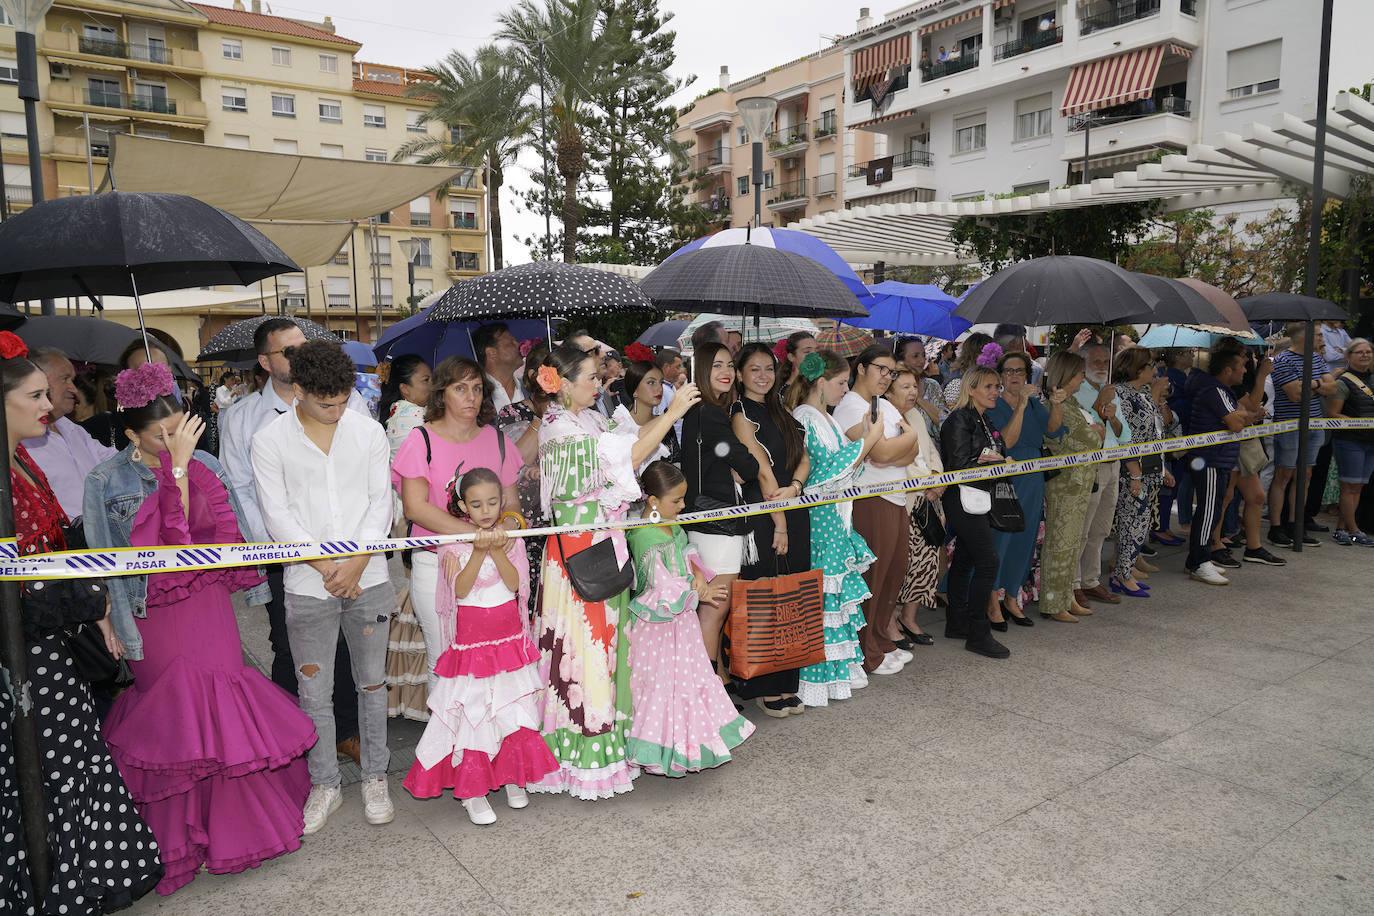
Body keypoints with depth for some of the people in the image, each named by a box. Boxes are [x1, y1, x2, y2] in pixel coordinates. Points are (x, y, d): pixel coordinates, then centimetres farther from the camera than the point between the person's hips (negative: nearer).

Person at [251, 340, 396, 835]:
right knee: (314, 692, 7)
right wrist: (326, 566, -12)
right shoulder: (270, 440, -3)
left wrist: (357, 563, -11)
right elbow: (278, 516, -5)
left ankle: (375, 776, 28)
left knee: (372, 682, 11)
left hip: (368, 578, 1)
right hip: (308, 585, -1)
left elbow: (380, 503, 1)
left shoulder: (369, 431, 2)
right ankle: (325, 784, 26)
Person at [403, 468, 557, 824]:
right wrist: (479, 551, -26)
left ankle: (512, 777, 25)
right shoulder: (453, 544, -5)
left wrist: (498, 550, -22)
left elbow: (514, 584, -9)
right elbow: (460, 589, -16)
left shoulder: (512, 538, 2)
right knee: (471, 712, -2)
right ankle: (472, 791, 10)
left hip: (508, 635, 3)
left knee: (513, 710, 6)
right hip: (470, 638, -2)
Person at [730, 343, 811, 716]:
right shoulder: (741, 414, -6)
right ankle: (764, 688, 8)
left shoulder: (780, 412, 17)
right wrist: (779, 524, -14)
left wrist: (794, 487, -11)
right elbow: (763, 471, -11)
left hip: (794, 513, 7)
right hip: (762, 515, -7)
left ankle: (786, 685, 18)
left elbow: (804, 458, 10)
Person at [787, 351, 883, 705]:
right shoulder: (805, 418, -14)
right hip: (819, 515, -10)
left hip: (837, 515, 10)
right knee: (821, 594, -4)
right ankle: (820, 678, 6)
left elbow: (843, 467, 19)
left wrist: (866, 443, 6)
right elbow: (830, 468, -21)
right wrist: (868, 441, -13)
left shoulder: (825, 417, 16)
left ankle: (839, 669, 24)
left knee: (839, 589, 13)